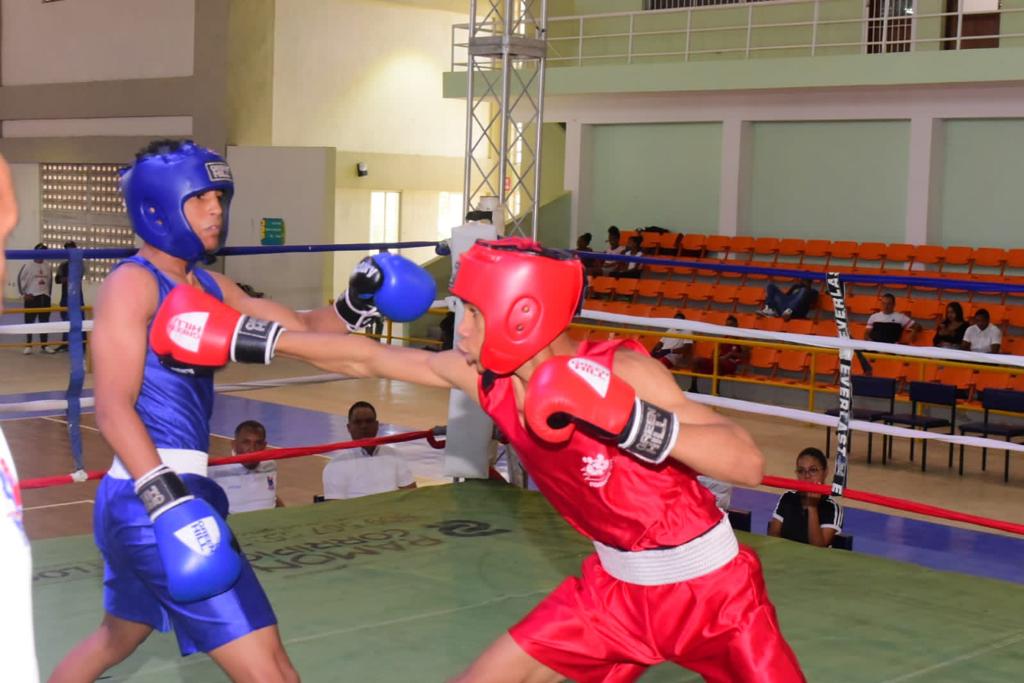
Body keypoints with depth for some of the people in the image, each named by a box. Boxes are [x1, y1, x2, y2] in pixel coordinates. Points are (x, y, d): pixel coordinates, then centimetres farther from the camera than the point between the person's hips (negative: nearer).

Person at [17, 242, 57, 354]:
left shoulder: (48, 267, 5)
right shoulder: (28, 265, -7)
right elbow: (20, 279, -4)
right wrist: (23, 293, -7)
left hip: (44, 297, 4)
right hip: (31, 297, -4)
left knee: (44, 322, 8)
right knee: (29, 321, 0)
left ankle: (44, 345, 15)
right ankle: (28, 345, 6)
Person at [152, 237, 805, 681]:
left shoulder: (621, 369, -26)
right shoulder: (484, 377, -9)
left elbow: (748, 463, -33)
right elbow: (370, 359, 3)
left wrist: (625, 419, -44)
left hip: (708, 585, -5)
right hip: (616, 584, 5)